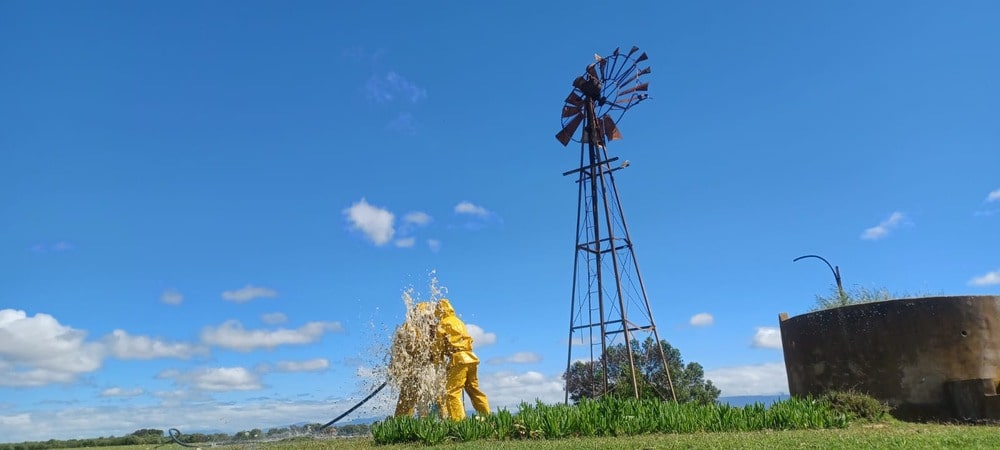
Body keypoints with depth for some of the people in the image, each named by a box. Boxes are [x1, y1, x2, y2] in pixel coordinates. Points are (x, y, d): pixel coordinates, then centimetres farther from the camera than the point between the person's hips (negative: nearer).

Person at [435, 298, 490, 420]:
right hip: (470, 358, 8)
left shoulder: (444, 323, 0)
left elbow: (438, 343, -1)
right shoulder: (458, 321, 22)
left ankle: (457, 420, -18)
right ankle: (487, 417, 14)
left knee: (452, 392, -8)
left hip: (459, 359, -8)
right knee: (474, 389, 15)